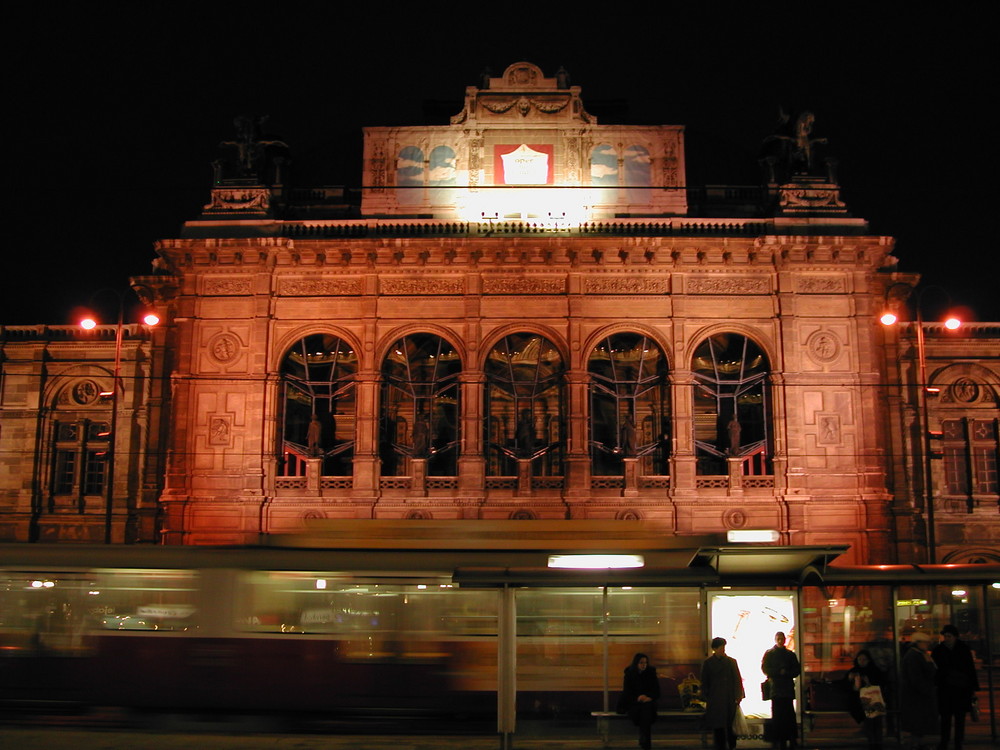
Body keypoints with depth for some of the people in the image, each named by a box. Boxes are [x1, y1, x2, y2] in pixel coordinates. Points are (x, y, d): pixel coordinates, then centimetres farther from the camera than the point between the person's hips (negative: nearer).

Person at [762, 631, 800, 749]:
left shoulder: (790, 654, 14)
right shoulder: (769, 653, 9)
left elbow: (797, 670, 11)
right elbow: (765, 668, 1)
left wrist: (786, 673, -7)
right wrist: (779, 672, -8)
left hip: (788, 687, 1)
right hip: (775, 687, -1)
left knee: (789, 714, -4)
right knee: (777, 714, -4)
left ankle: (791, 738, 0)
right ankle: (780, 740, -2)